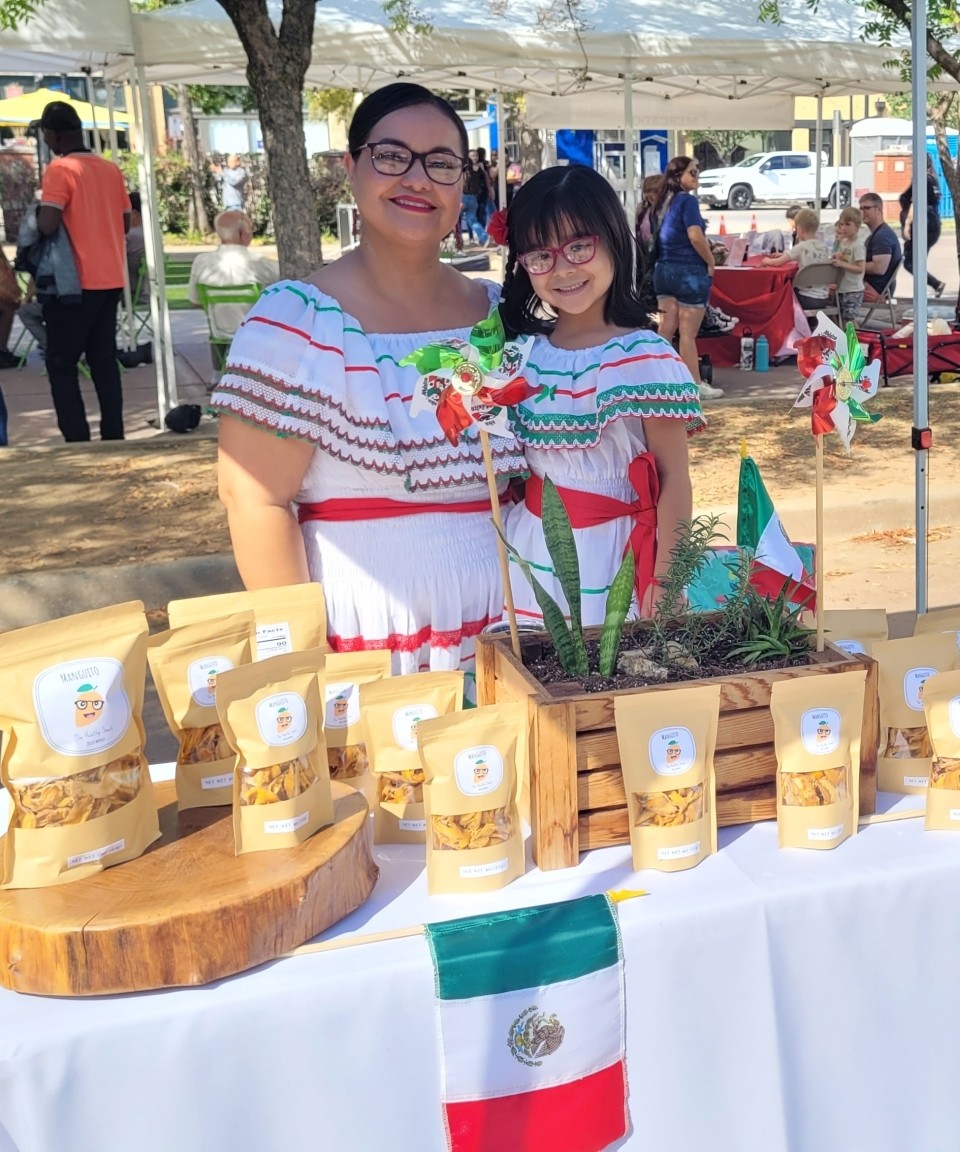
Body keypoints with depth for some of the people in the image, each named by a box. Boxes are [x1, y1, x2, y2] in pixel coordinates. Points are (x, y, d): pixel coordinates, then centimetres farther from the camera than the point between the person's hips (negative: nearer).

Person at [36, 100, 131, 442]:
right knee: (104, 361, 12)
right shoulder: (110, 169, 8)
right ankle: (113, 436, 11)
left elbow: (48, 224, -20)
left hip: (76, 283, -6)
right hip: (110, 280, 6)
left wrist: (37, 209, 0)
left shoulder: (60, 169, -11)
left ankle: (77, 440, -4)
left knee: (61, 363, 2)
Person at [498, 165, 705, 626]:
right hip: (528, 551, 5)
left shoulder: (644, 359, -15)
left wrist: (663, 581, -13)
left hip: (607, 555, -5)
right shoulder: (523, 353, 3)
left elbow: (674, 481, -12)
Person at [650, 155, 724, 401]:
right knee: (688, 333, -2)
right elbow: (695, 236, -22)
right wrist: (711, 262, -9)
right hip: (689, 271, -7)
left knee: (666, 330, 10)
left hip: (664, 270, 8)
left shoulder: (662, 202, 13)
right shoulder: (687, 200, -12)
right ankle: (696, 386, 5)